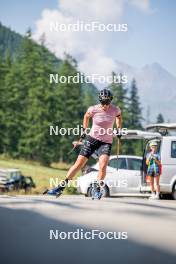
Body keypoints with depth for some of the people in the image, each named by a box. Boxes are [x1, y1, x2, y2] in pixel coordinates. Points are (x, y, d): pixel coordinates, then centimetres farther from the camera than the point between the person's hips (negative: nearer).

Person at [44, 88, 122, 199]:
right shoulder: (93, 109, -12)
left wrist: (119, 129, 9)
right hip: (92, 139, 0)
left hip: (106, 142, 0)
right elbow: (86, 116, 12)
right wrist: (84, 130, 12)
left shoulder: (115, 110, -10)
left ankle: (98, 188, -4)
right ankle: (61, 187, 5)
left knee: (103, 167, -24)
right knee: (78, 165, -2)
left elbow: (119, 116, 16)